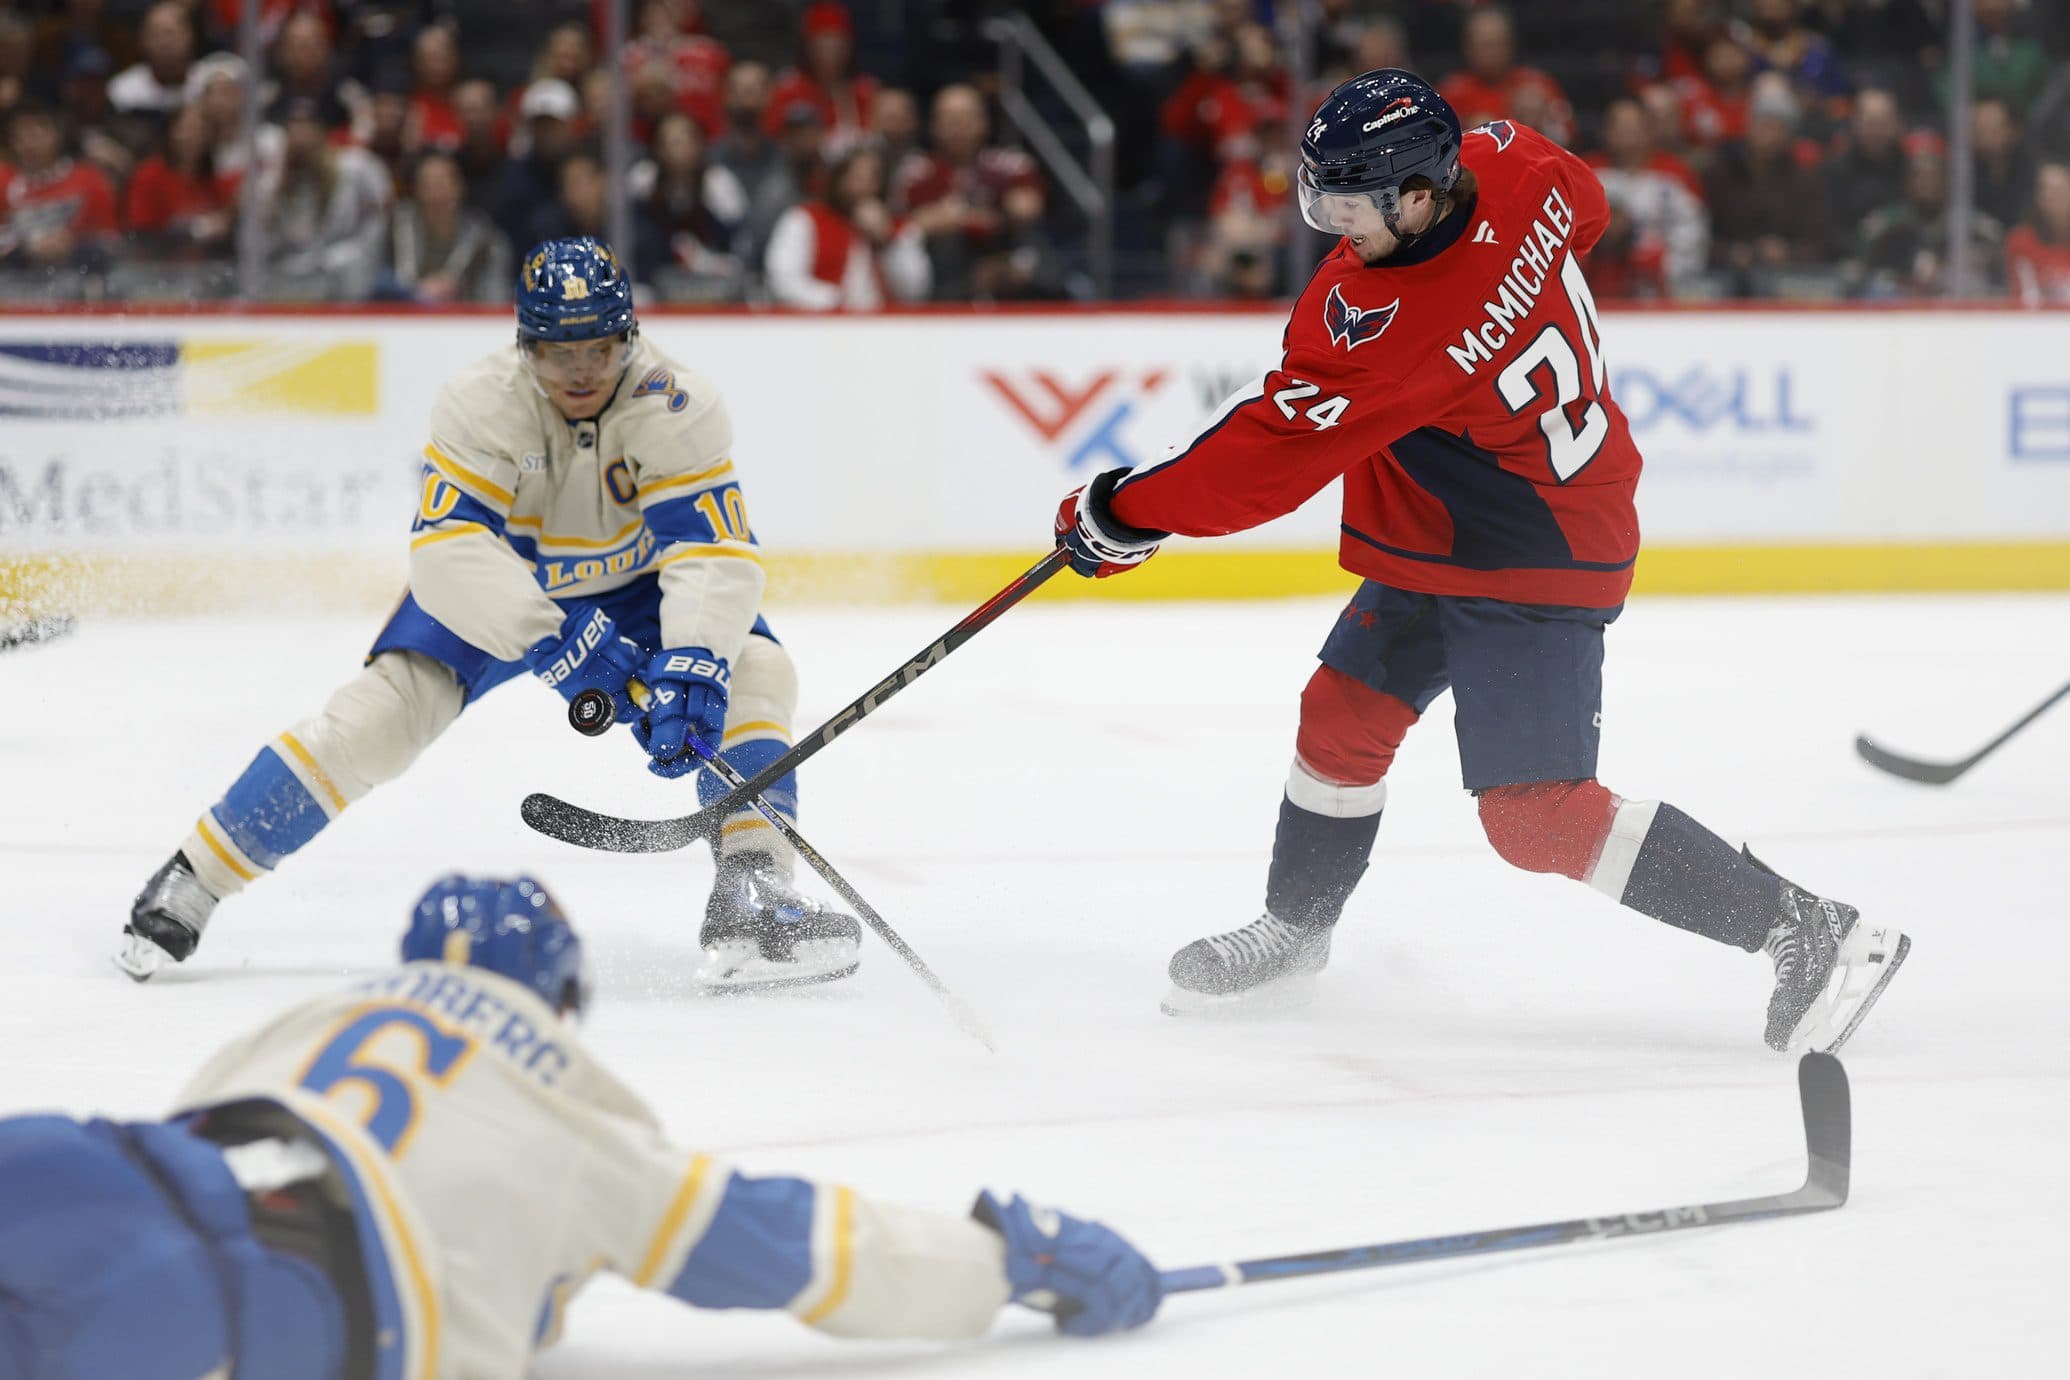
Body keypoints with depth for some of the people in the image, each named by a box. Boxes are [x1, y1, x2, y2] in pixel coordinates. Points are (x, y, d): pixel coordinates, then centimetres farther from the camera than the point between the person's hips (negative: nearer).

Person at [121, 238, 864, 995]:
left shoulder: (677, 408, -28)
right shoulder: (481, 402, -30)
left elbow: (717, 550, -33)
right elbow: (446, 549, -38)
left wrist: (694, 664, -51)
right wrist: (554, 641, -49)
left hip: (631, 584, 2)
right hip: (496, 589, -2)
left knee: (753, 670, -22)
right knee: (382, 710, -18)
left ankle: (750, 898, -26)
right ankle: (191, 882, -8)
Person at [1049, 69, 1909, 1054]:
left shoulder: (1396, 326, -34)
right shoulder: (1500, 163, -11)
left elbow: (1274, 453, -29)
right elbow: (1583, 205, 13)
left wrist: (1124, 513, -19)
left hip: (1532, 566, -10)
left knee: (1536, 814, -12)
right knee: (1344, 714, 15)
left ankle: (1808, 935, -7)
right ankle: (1292, 934, 34)